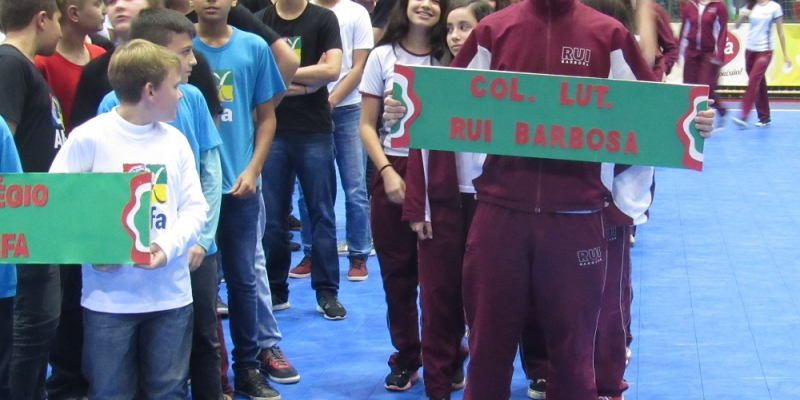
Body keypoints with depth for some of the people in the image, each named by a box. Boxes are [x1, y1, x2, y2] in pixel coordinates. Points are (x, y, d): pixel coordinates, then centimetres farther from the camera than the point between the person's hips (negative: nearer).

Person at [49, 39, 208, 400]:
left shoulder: (175, 140, 6)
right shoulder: (89, 138, -8)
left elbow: (194, 207, 4)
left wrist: (169, 246, -14)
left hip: (170, 294, 4)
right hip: (107, 297, -4)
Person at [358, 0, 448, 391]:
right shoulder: (383, 56, 5)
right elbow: (366, 125, 5)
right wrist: (387, 172, -8)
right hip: (392, 171, 1)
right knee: (397, 271, 6)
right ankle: (406, 359, 17)